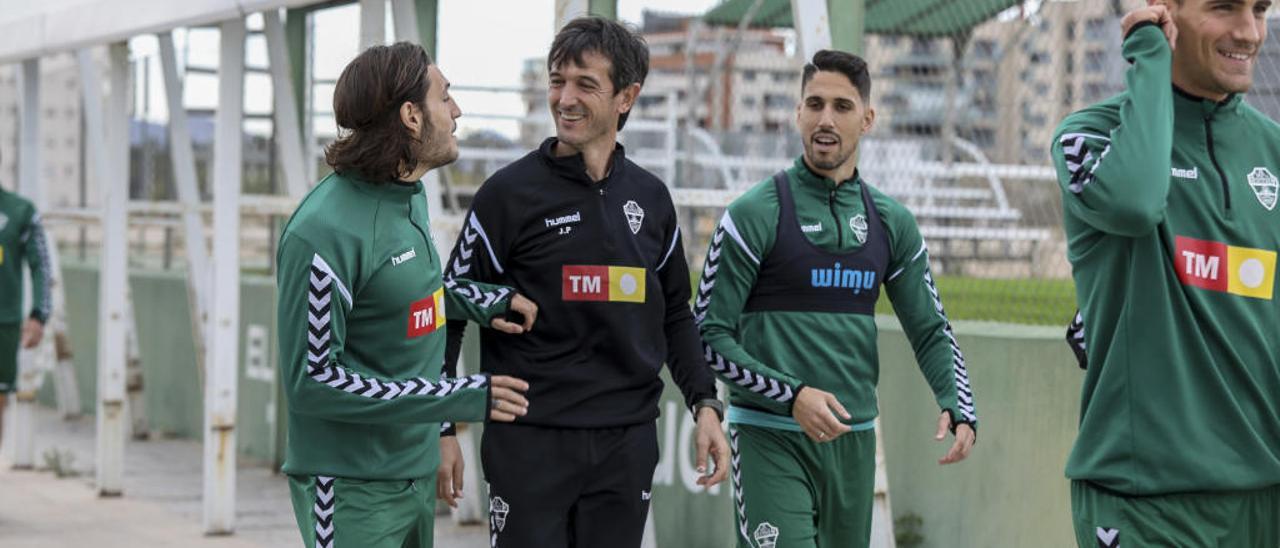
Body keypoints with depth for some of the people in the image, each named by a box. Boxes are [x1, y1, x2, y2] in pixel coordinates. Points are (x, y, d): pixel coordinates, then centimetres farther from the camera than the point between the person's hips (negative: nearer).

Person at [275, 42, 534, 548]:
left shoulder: (410, 196, 6)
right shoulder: (326, 230, -21)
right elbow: (311, 380, -22)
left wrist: (484, 303, 5)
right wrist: (462, 398, -23)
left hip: (416, 470, 9)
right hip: (352, 487, -8)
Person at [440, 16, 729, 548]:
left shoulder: (650, 198, 9)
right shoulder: (510, 191, -4)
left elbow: (674, 315, 17)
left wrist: (705, 404, 5)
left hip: (627, 442, 4)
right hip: (530, 442, -4)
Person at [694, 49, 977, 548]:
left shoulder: (892, 222, 11)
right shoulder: (755, 214, -5)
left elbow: (930, 330, 16)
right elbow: (709, 335, -7)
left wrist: (958, 409, -2)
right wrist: (791, 395, -18)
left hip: (853, 440, 6)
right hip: (769, 437, -5)